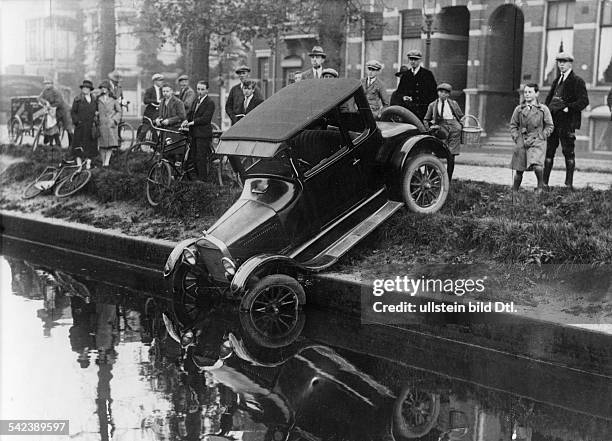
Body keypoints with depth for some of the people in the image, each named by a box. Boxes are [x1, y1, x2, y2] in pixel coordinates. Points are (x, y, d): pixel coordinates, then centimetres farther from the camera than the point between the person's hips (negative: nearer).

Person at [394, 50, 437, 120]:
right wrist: (403, 97, -7)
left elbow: (433, 92, 3)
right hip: (408, 109, 2)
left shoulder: (428, 74, 5)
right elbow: (399, 91, 16)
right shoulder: (405, 75, 13)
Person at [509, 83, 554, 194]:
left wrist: (541, 137, -4)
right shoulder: (519, 109, 7)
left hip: (537, 142, -2)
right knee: (519, 170, 4)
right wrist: (516, 138, 2)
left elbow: (549, 126, 8)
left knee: (537, 166, -22)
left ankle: (540, 186, 3)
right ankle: (514, 191, 23)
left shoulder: (543, 109, 3)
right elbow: (513, 125, 14)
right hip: (521, 143, 2)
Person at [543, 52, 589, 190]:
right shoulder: (556, 80, 19)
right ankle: (544, 183, 10)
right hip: (553, 120, 7)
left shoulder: (577, 81, -3)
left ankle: (569, 184, 2)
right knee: (549, 151, 6)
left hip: (567, 122, -7)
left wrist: (568, 108, -18)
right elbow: (549, 99, 25)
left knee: (568, 152, -2)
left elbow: (584, 101, -11)